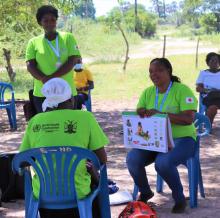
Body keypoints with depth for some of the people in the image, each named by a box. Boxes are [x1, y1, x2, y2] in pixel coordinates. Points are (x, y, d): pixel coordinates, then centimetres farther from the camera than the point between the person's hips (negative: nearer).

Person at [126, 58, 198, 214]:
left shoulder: (182, 90, -8)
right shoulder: (148, 93, 10)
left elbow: (189, 119, -19)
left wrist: (161, 114, -29)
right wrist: (141, 114, -20)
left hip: (181, 139, -5)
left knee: (163, 163, -35)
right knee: (132, 159, -22)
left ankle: (180, 198, -8)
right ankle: (145, 192, 7)